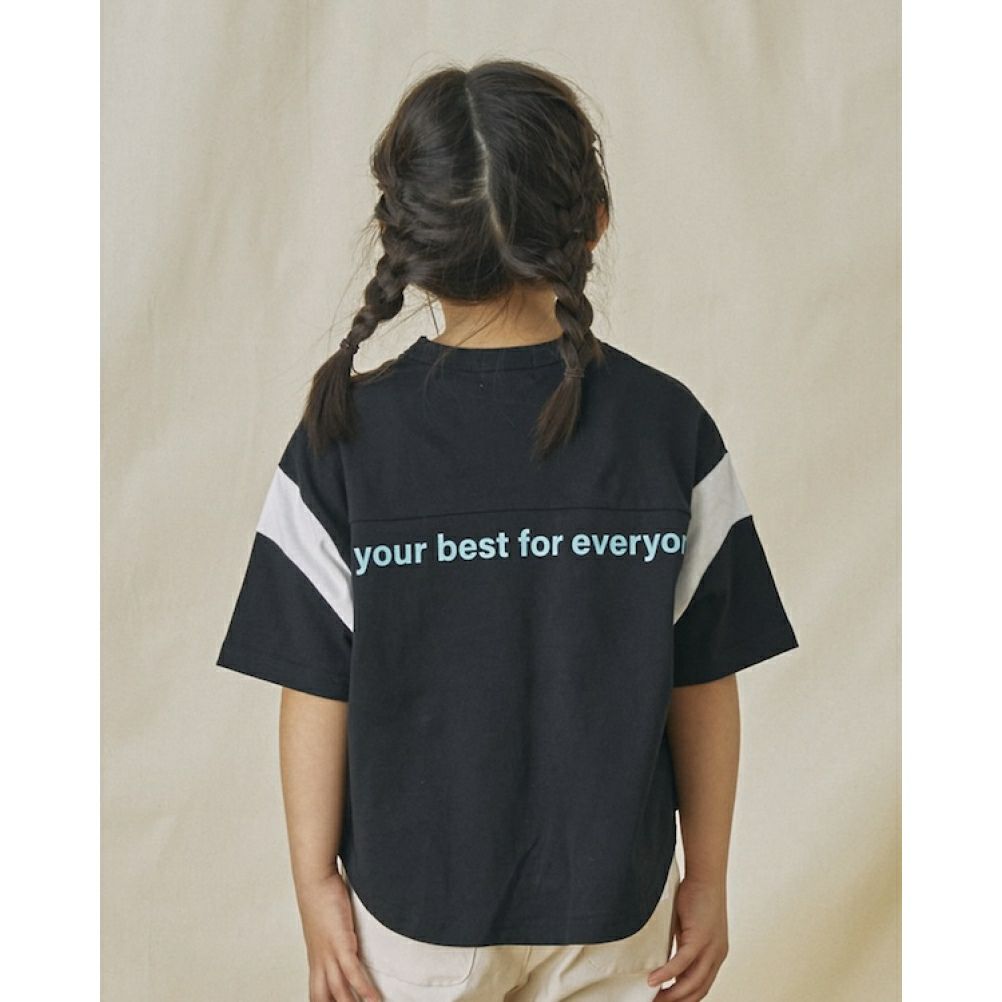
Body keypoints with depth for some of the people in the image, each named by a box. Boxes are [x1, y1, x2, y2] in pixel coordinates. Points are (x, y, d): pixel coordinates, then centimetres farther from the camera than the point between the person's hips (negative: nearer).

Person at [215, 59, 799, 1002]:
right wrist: (707, 878, 5)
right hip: (615, 891, 1)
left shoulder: (345, 436, -14)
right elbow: (704, 682, -7)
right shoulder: (669, 427, -12)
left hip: (415, 897, 0)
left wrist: (316, 881, 2)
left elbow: (317, 686, -10)